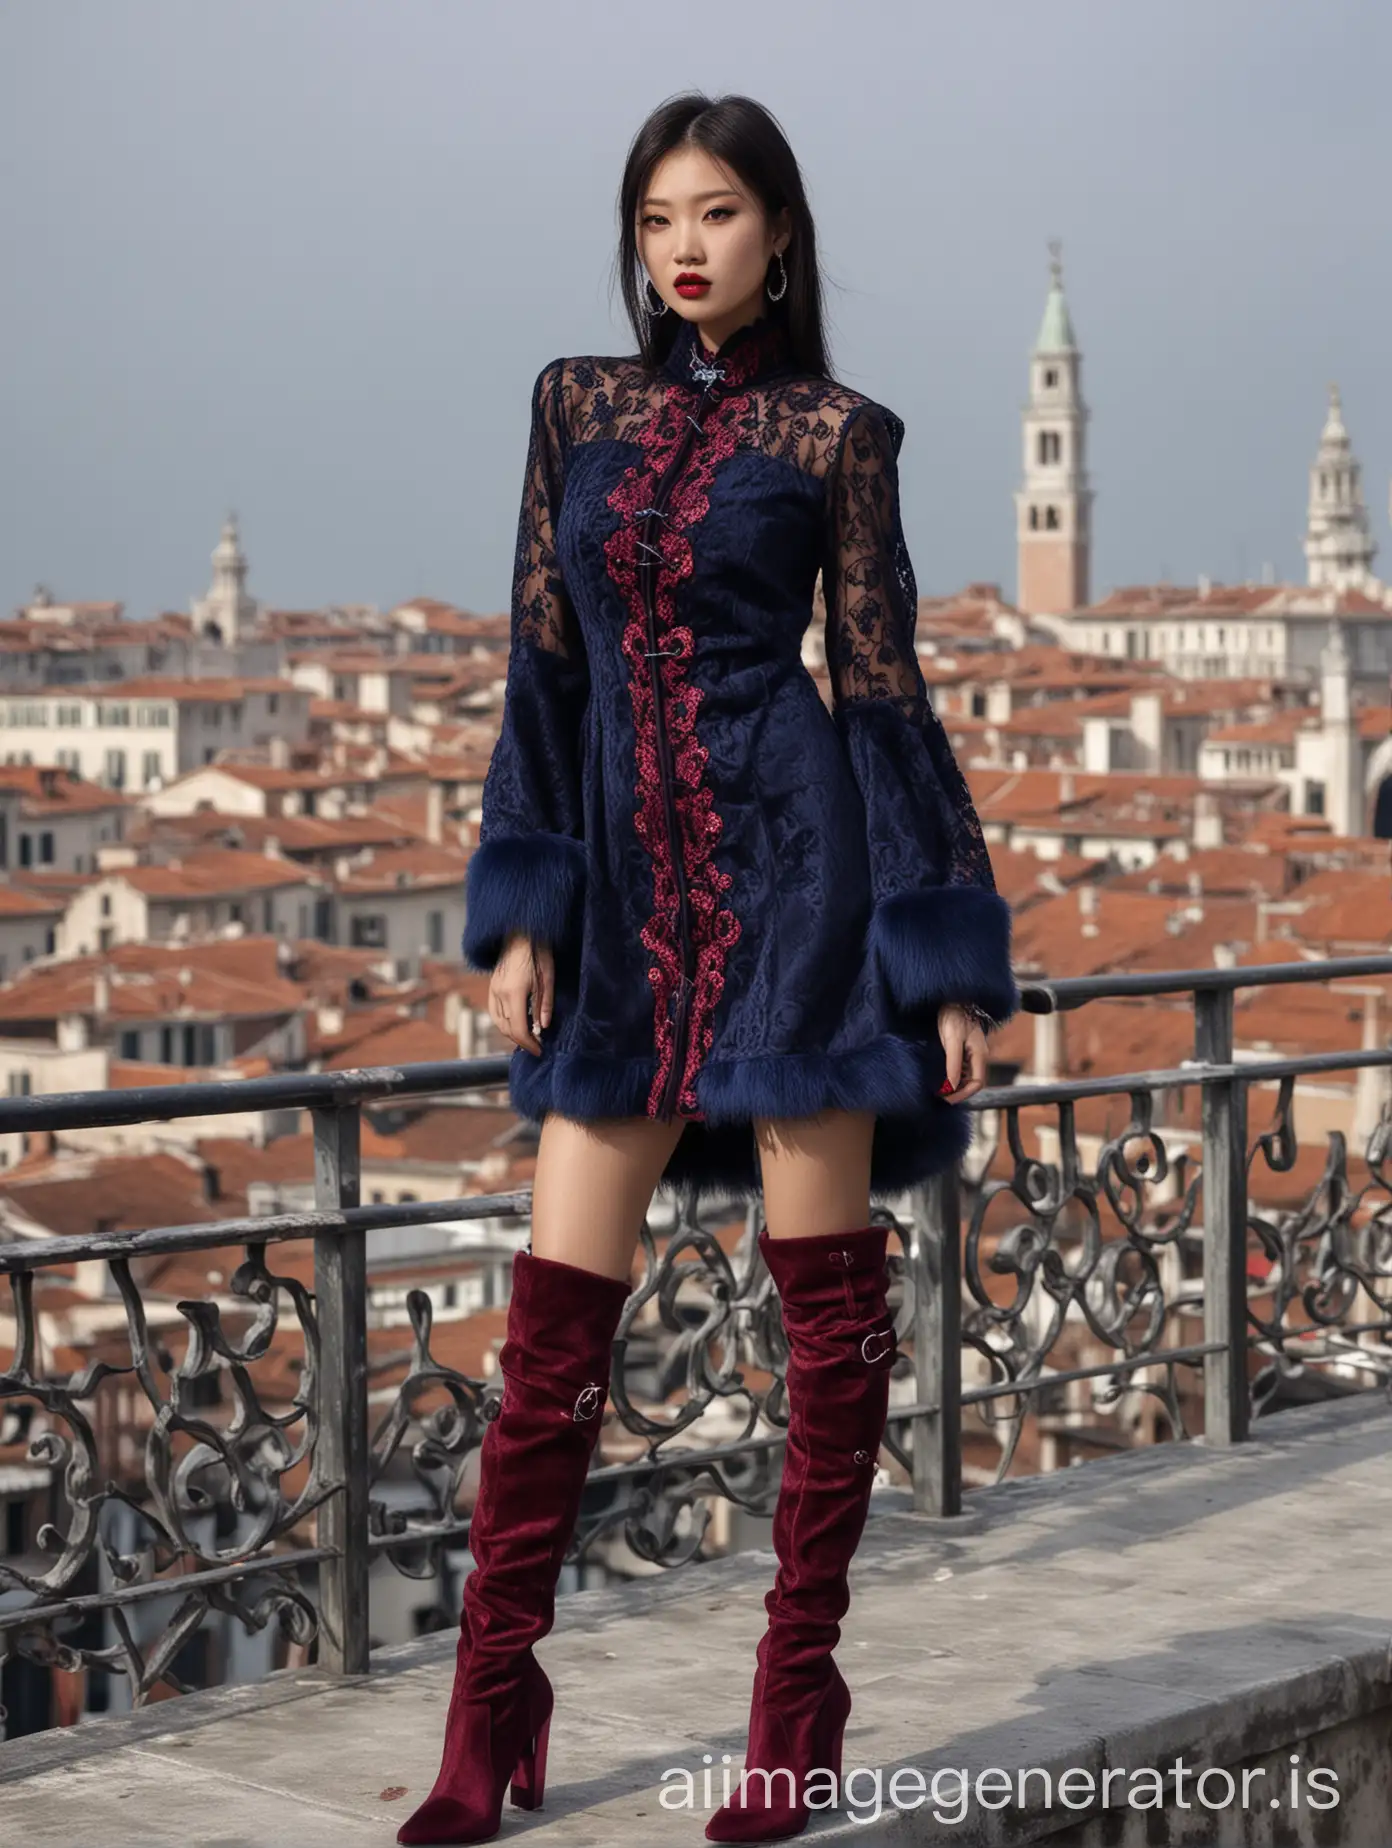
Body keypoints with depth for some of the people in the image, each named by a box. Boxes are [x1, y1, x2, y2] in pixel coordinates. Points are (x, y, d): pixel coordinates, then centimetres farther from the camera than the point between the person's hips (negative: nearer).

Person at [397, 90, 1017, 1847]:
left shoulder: (834, 434, 2)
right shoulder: (576, 403, 12)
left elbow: (882, 686, 1)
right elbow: (544, 661, 11)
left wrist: (952, 957, -1)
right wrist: (520, 909, 3)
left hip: (792, 861, -3)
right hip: (627, 888, 3)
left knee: (825, 1289, 2)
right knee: (556, 1304, 2)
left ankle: (797, 1699, 12)